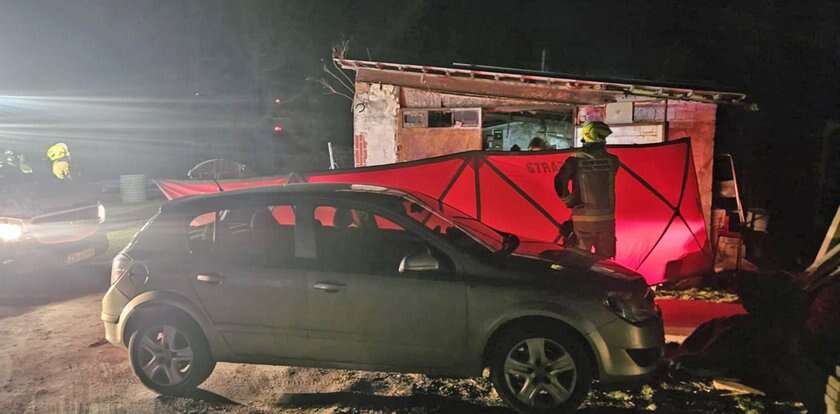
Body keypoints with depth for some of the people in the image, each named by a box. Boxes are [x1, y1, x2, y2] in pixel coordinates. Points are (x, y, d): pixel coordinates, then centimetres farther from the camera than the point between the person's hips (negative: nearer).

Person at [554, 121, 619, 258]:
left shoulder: (575, 161, -10)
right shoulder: (612, 160, -4)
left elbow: (560, 182, -23)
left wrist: (568, 201, -8)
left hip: (582, 218, -1)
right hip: (606, 218, 1)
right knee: (605, 260, 15)